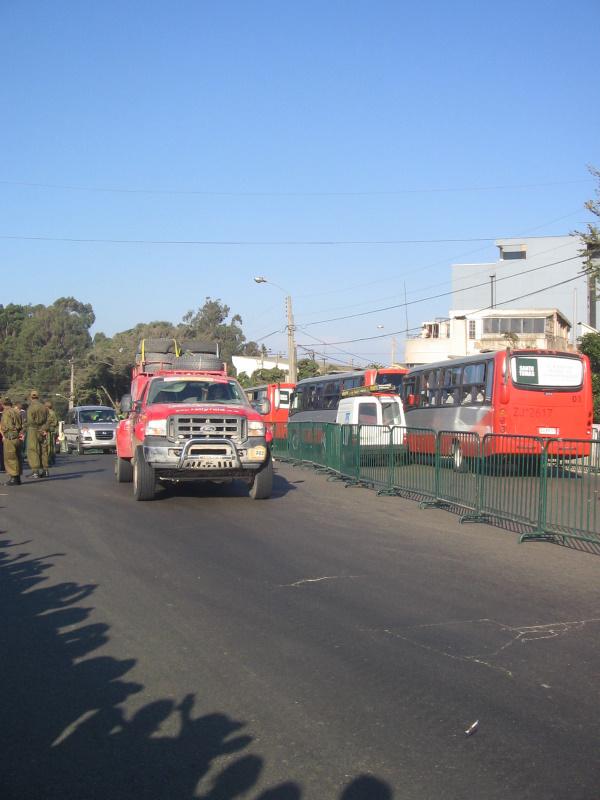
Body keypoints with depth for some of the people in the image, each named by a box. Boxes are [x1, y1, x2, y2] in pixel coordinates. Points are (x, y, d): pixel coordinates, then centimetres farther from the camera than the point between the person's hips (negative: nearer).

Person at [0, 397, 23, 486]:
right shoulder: (17, 412, 15)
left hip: (10, 438, -8)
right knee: (17, 458, 13)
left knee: (10, 458, -5)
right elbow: (21, 425, 14)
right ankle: (17, 478, 18)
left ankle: (13, 478, -7)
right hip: (18, 438, 8)